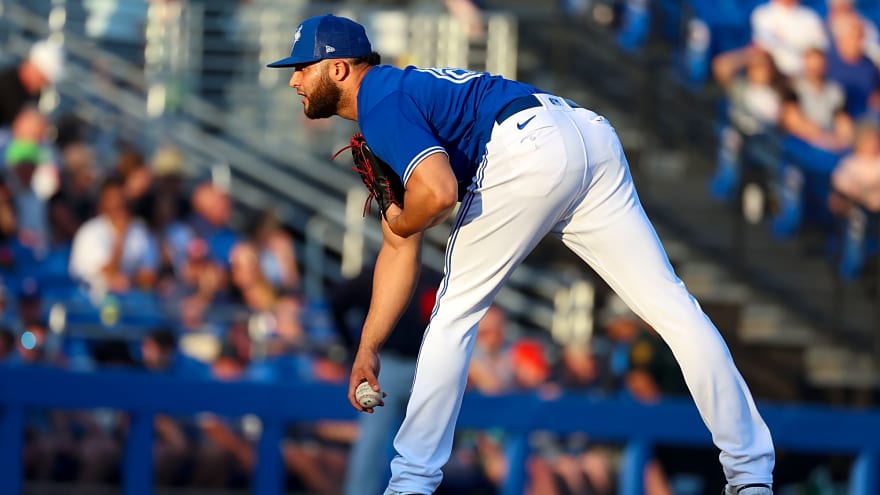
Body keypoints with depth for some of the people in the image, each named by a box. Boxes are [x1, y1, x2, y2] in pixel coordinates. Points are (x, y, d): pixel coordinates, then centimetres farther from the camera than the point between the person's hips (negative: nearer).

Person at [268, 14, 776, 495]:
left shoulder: (381, 103, 3)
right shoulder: (402, 91, 32)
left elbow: (438, 192, -17)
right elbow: (401, 251, 33)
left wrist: (400, 223, 7)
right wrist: (368, 348, 33)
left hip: (529, 150, -9)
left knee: (455, 313, 7)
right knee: (673, 306, 5)